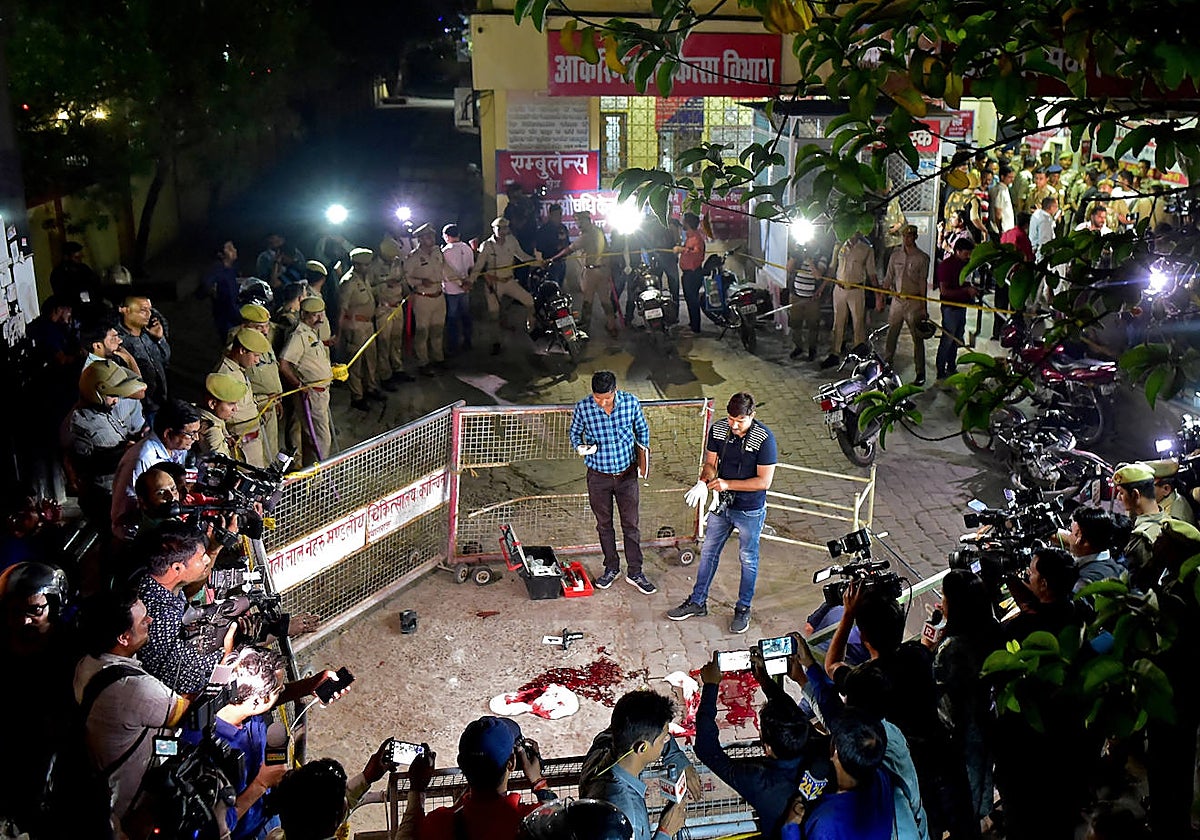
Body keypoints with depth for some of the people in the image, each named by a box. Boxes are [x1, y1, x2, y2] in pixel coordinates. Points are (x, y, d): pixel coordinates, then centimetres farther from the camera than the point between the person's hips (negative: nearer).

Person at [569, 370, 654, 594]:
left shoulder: (630, 402, -12)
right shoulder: (583, 407, -13)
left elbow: (642, 429, 5)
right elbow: (575, 432, 4)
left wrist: (643, 455, -5)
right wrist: (580, 446, -17)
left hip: (627, 475, 0)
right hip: (598, 477, 0)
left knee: (631, 525, 8)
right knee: (604, 525, 15)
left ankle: (635, 573, 21)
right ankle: (611, 567, 33)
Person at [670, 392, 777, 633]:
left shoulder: (764, 438, -24)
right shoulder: (718, 429, -10)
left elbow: (764, 481, -22)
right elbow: (711, 462, 0)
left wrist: (728, 484, -26)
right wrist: (703, 482, -22)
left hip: (750, 511, -5)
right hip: (722, 505, 5)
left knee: (748, 559, 13)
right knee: (708, 553, 16)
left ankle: (743, 609, 31)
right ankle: (697, 602, 33)